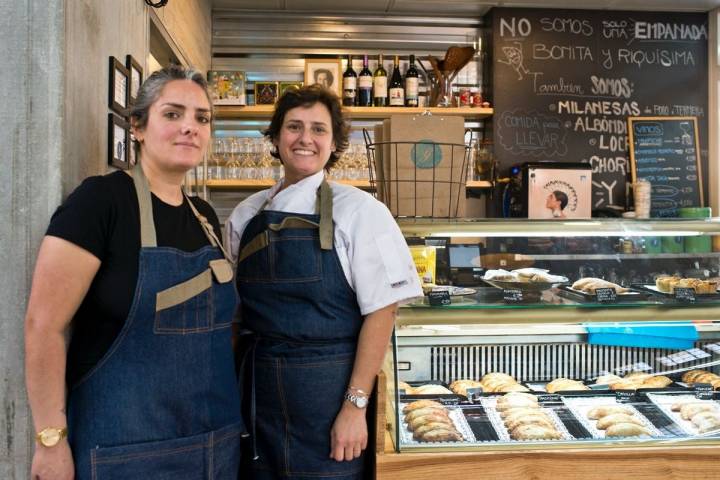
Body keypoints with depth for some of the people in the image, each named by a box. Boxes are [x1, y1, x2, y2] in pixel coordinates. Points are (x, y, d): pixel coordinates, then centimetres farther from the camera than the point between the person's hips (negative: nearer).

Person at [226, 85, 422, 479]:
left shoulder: (358, 210, -8)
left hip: (327, 387, -4)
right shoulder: (246, 215, 5)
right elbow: (234, 306, 13)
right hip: (257, 387, 4)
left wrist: (355, 405, -15)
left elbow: (380, 311, -11)